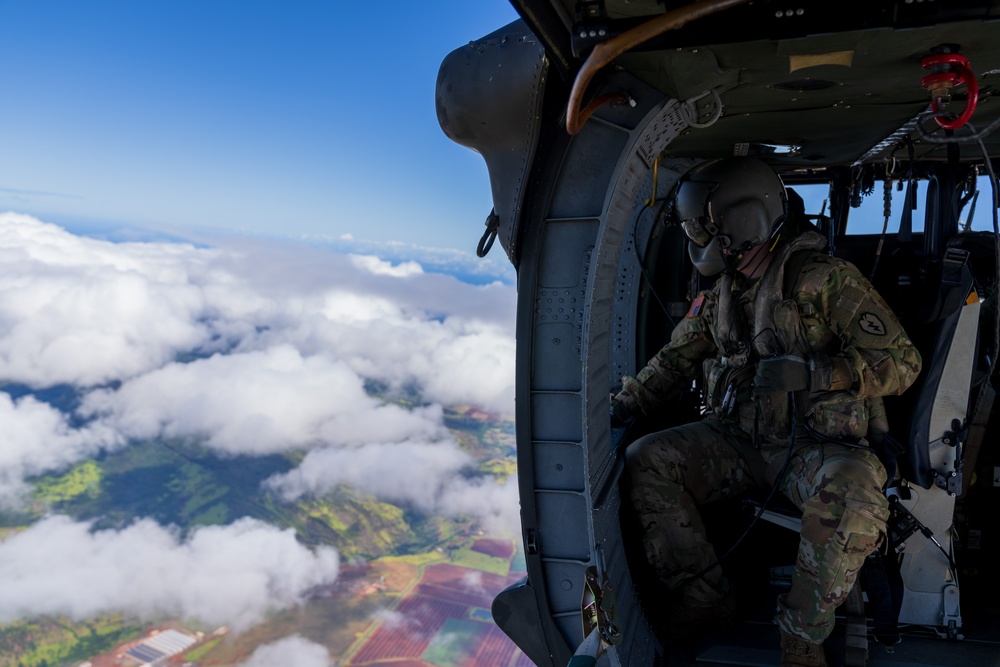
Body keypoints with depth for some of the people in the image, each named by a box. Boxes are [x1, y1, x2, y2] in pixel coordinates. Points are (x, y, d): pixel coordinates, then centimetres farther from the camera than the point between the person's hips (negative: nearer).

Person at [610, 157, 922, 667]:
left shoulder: (826, 279, -11)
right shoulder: (718, 296, 9)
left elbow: (902, 362, -13)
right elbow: (673, 362, 14)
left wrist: (816, 371, -26)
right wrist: (621, 407, -1)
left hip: (819, 443, -5)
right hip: (741, 438, 6)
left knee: (852, 501, -37)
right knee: (646, 460, -14)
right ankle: (703, 599, -5)